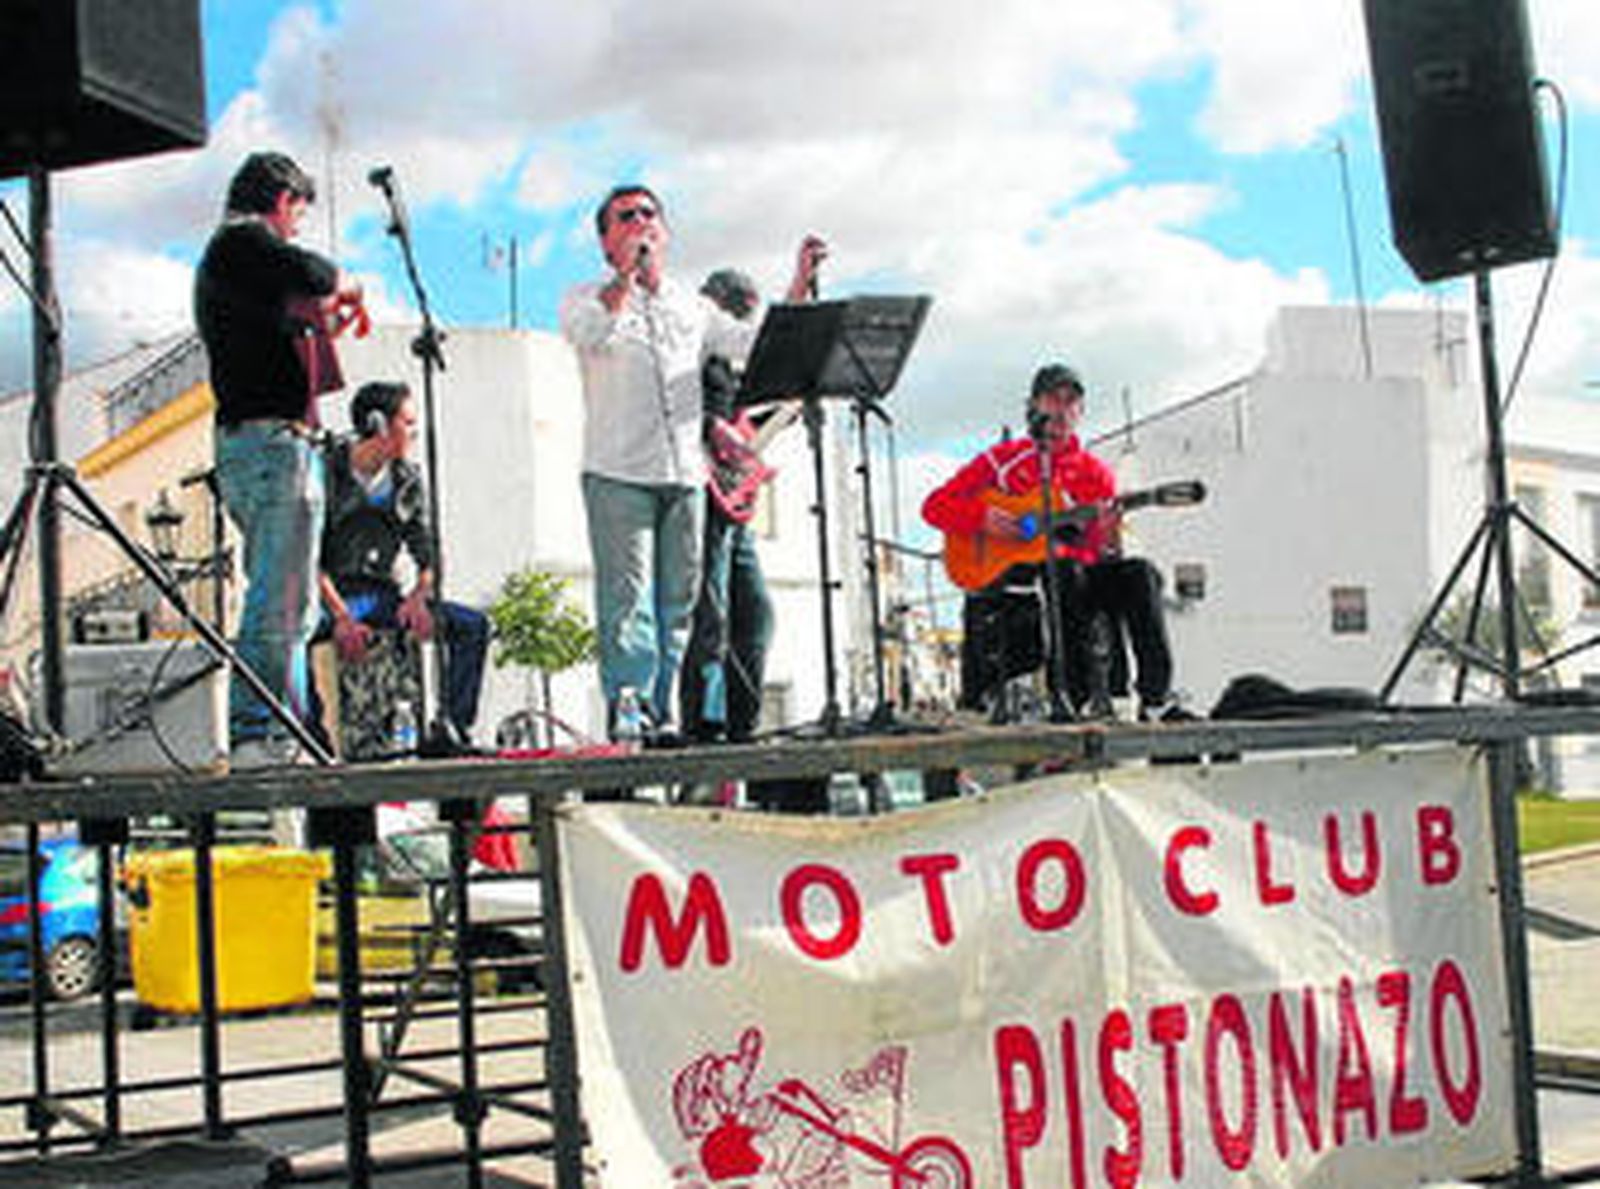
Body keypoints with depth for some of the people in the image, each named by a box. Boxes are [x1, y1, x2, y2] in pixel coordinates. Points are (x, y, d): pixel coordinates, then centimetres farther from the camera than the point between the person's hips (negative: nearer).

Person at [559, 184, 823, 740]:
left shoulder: (691, 306, 22)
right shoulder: (586, 297, 9)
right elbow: (593, 333, -14)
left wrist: (800, 284, 7)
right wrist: (627, 271, -10)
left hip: (685, 475, 4)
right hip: (618, 474, -4)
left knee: (677, 604, 4)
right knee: (627, 602, -11)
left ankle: (665, 715, 9)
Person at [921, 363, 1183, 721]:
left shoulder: (1095, 473, 14)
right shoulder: (1003, 460, 8)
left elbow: (1104, 554, 6)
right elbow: (935, 506, 5)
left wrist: (1107, 539, -19)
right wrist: (983, 518, -13)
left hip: (1077, 577, 3)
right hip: (1005, 577, -3)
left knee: (1138, 574, -24)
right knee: (1066, 571, -35)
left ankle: (1155, 697, -30)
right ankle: (1088, 695, -35)